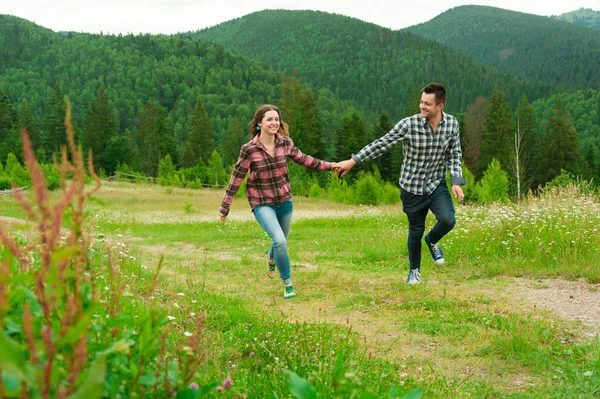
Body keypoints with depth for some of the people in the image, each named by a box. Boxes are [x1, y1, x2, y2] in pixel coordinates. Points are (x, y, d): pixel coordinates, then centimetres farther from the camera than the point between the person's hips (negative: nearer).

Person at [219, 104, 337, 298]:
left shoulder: (285, 143, -7)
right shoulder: (249, 149, -17)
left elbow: (303, 159, 9)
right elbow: (237, 177, -10)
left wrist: (330, 166, 11)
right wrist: (225, 206, -6)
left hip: (284, 200, 4)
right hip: (262, 203, -4)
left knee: (281, 241, 18)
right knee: (279, 240, -21)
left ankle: (271, 257, 57)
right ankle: (288, 283, -1)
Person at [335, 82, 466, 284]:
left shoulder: (452, 124, -7)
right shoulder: (409, 124, -18)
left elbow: (455, 155, 5)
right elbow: (381, 144, -15)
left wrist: (456, 181, -5)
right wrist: (353, 161, -18)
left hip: (437, 185, 2)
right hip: (412, 186, -2)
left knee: (448, 220, -21)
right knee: (416, 231, 9)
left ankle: (432, 241, 16)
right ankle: (414, 270, 36)